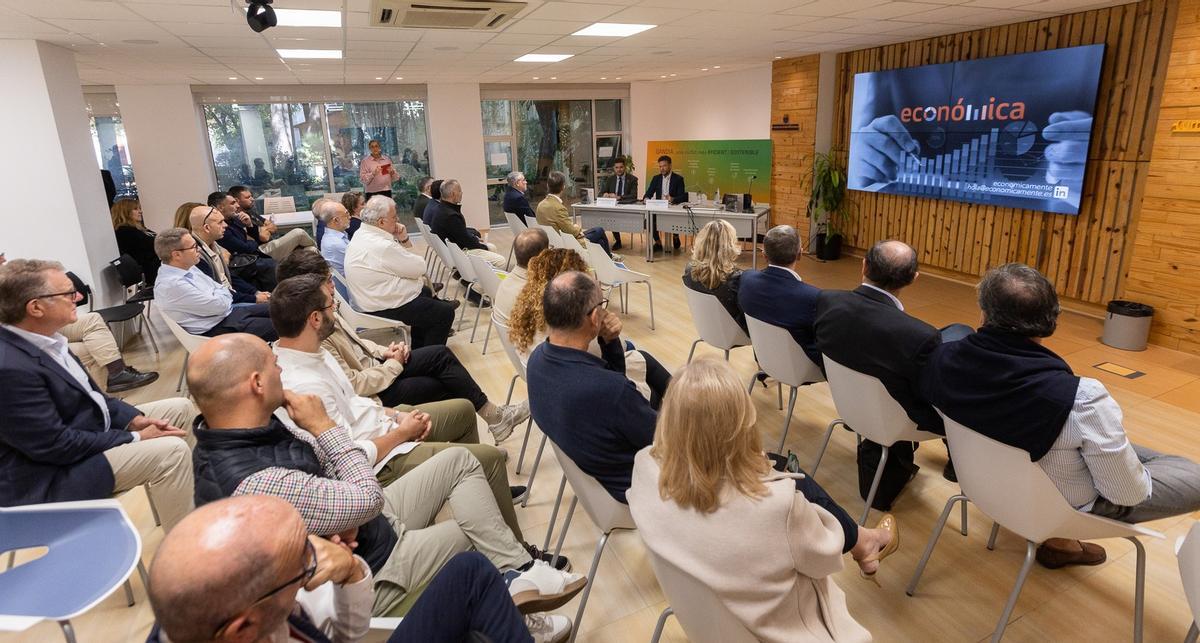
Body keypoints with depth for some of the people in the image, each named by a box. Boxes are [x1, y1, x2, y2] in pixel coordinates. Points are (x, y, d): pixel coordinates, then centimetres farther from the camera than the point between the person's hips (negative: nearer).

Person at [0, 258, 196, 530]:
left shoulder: (42, 339, -1)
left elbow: (86, 393, 10)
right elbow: (56, 445, -25)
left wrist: (135, 419, -4)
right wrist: (136, 438, -18)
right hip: (53, 475, -10)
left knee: (180, 408, 9)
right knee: (171, 450, -24)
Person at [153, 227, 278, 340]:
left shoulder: (187, 267, 4)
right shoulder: (173, 285, -23)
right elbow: (220, 305, -20)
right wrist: (221, 292, 0)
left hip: (227, 311, 9)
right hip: (215, 329, -9)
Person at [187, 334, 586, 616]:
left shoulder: (236, 430, -8)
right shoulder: (256, 485, -37)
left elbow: (318, 462, 3)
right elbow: (369, 498, -28)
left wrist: (343, 515, -16)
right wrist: (324, 425, -21)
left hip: (361, 523, 8)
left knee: (459, 460, 4)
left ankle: (518, 569, 6)